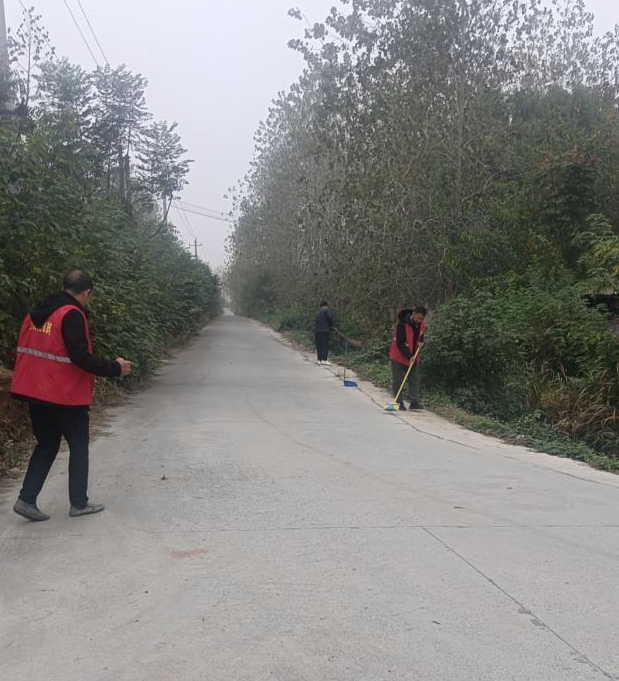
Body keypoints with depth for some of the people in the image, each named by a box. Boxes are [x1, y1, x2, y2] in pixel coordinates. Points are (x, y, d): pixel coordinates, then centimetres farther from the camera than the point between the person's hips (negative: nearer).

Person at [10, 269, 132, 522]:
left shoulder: (36, 313, 9)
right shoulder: (72, 315, -15)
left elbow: (26, 350, 14)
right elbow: (80, 356, -23)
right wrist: (114, 368, -14)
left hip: (35, 393, 7)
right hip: (66, 396, -7)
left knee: (46, 446, 18)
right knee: (79, 447, 9)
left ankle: (26, 499, 12)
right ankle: (79, 503, 14)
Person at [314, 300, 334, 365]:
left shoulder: (318, 312, 23)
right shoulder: (326, 309, 1)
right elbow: (330, 317, -13)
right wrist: (331, 325, 5)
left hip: (317, 330, 7)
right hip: (325, 330, -7)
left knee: (319, 345, 8)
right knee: (326, 345, -7)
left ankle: (320, 360, 7)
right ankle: (325, 359, -14)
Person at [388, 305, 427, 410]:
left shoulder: (421, 324, -2)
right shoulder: (402, 324, -23)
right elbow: (400, 343, -24)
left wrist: (421, 341, 0)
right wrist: (409, 356, -28)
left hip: (413, 356, 7)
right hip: (399, 355, -6)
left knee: (414, 379, 6)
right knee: (398, 381, -3)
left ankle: (414, 402, 11)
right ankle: (399, 403, 3)